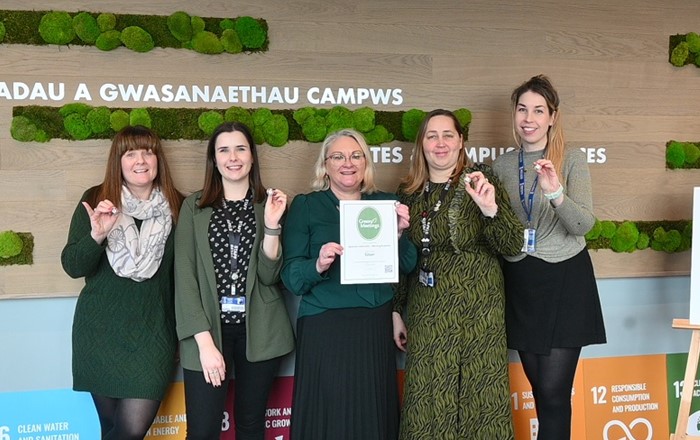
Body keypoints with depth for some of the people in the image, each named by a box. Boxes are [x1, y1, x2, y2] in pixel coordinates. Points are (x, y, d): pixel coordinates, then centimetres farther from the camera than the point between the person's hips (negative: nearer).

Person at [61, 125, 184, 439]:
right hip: (101, 329, 0)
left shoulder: (176, 208, 0)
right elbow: (72, 267, -4)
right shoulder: (95, 201, -1)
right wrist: (96, 235, -23)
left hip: (153, 331, 0)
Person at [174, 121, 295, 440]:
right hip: (207, 329, -1)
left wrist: (271, 225, -17)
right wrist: (204, 340, -12)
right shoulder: (194, 206, 2)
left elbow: (269, 276, -2)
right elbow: (184, 275, -4)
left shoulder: (270, 204, 6)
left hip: (259, 331, 1)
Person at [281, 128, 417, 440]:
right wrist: (318, 265, -24)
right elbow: (290, 277, -5)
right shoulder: (305, 206, 1)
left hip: (375, 326, 3)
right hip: (324, 328, -3)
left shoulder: (386, 203, 9)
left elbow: (408, 266, 6)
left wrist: (398, 233, -11)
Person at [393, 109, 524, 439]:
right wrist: (397, 311, 12)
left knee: (479, 397, 4)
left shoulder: (479, 181, -4)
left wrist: (490, 207, -26)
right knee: (428, 404, 7)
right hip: (426, 313, 3)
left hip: (477, 310, -3)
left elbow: (513, 246, -10)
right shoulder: (409, 192, 7)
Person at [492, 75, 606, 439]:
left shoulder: (572, 160, -5)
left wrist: (556, 193, -32)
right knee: (538, 387, 11)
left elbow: (584, 225, -18)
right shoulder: (502, 165, 5)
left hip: (565, 281, -3)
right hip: (520, 284, 4)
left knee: (554, 391, -5)